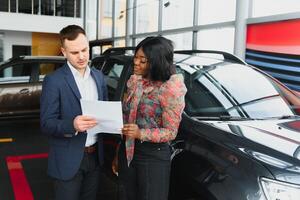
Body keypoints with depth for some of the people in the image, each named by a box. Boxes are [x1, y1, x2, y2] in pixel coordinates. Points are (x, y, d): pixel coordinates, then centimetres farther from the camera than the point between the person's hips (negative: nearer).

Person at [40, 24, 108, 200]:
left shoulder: (99, 76, 6)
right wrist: (72, 125, -31)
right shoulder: (54, 81, -12)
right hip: (68, 159, -5)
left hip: (95, 155, 5)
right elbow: (46, 124, -13)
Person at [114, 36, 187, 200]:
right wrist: (118, 154, 16)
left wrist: (141, 133, -27)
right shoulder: (135, 82, 5)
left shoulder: (169, 88, -16)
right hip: (127, 152, 6)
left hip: (154, 156, -6)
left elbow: (171, 132, -13)